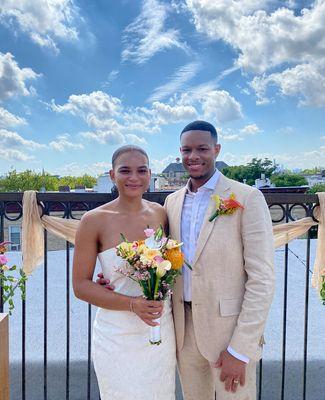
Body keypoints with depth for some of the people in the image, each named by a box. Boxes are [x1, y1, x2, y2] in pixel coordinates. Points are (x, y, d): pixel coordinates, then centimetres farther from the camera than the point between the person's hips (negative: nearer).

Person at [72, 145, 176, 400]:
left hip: (161, 330, 4)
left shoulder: (160, 213, -2)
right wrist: (132, 304, -21)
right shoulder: (94, 220, -13)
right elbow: (81, 286, -10)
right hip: (117, 335, -3)